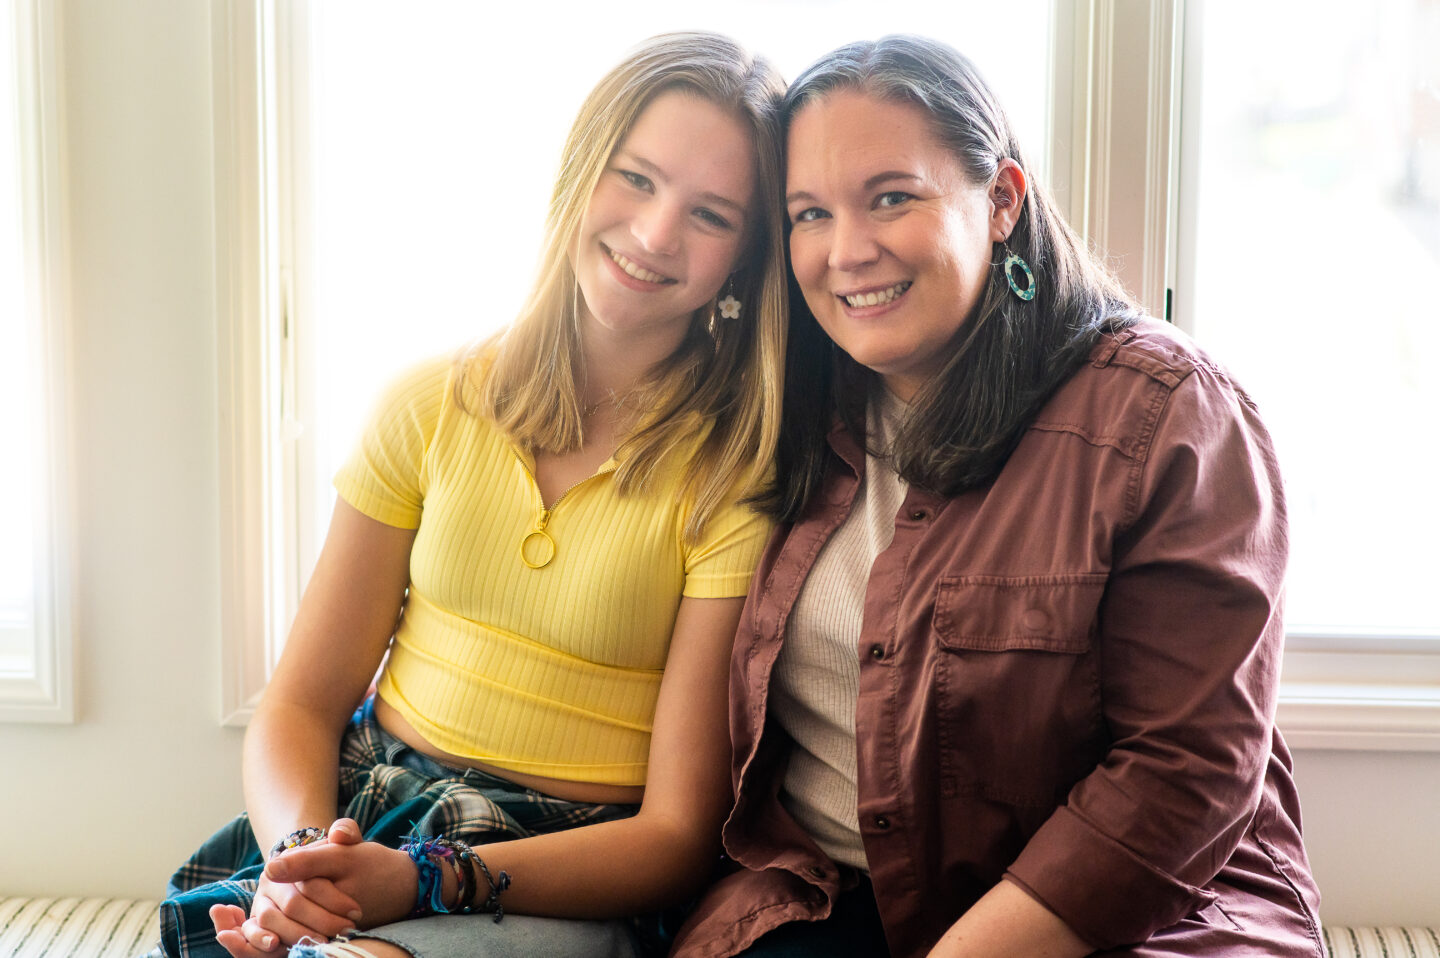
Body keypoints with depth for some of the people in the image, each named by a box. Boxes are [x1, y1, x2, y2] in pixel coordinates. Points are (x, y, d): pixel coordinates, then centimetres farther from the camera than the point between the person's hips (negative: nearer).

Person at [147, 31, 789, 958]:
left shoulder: (735, 473, -6)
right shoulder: (433, 406, 5)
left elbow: (679, 836, -8)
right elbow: (302, 703, 6)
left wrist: (427, 880, -21)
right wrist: (299, 853, -16)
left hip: (572, 884, -3)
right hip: (360, 827, 4)